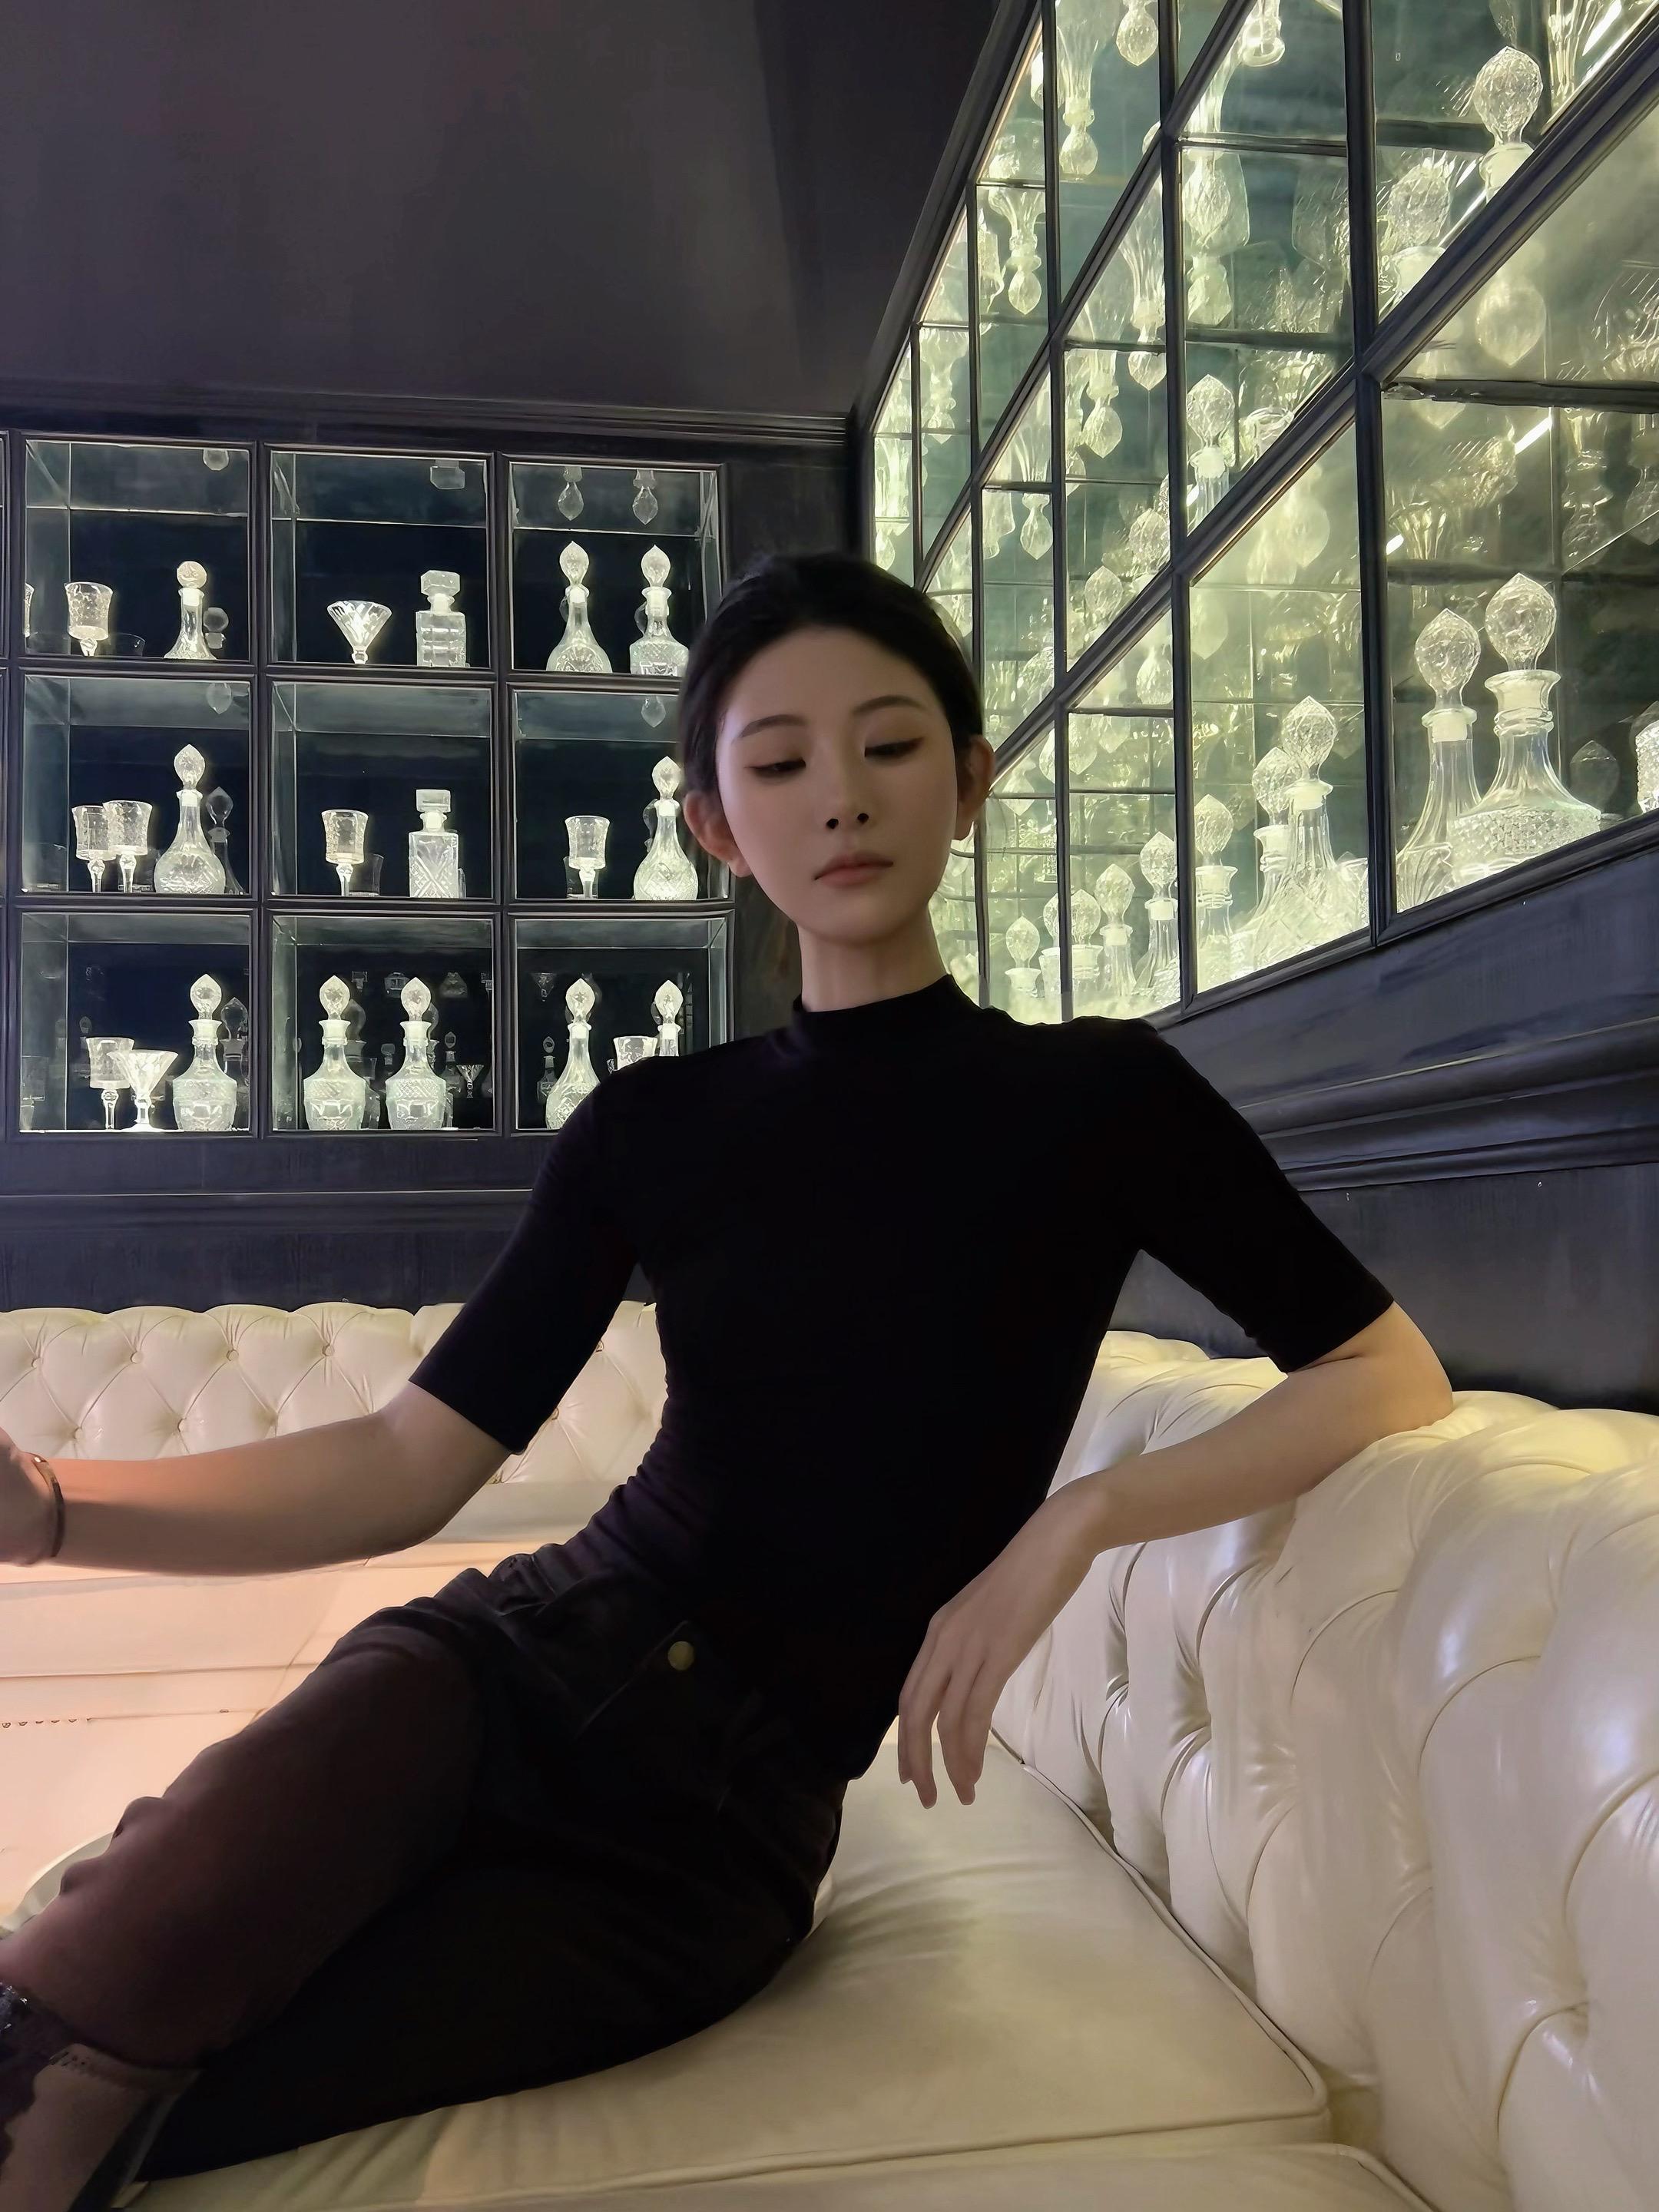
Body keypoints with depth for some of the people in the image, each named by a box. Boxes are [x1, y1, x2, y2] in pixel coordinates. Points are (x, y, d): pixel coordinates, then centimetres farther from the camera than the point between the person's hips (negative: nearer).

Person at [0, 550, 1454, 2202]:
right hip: (517, 1651, 2)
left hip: (729, 1802, -1)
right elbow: (408, 1464, -2)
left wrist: (1077, 1516, -18)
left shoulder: (1096, 1099, -2)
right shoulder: (652, 1126, 4)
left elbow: (1390, 1371, -4)